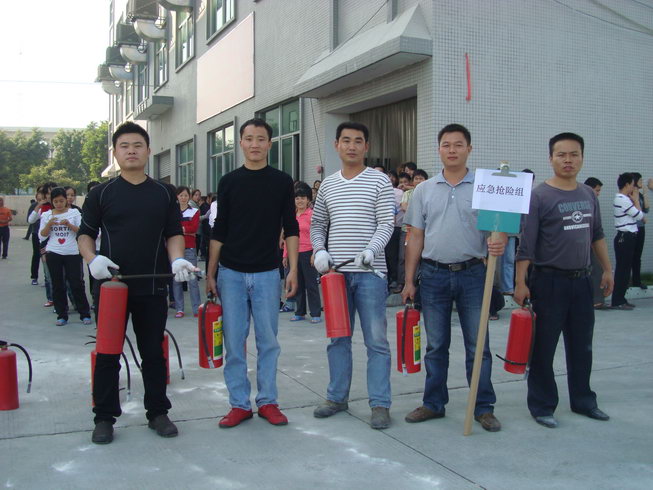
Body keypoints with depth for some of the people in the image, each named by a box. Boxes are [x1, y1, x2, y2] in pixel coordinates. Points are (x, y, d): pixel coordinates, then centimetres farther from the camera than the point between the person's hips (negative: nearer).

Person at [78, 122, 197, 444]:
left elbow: (174, 234, 8)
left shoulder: (165, 194, 7)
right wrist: (93, 259, -15)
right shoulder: (101, 193, 3)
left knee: (153, 353, 10)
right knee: (108, 354, 6)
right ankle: (105, 417, 18)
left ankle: (158, 412, 23)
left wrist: (177, 260, -11)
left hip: (152, 287, 1)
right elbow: (85, 234, 5)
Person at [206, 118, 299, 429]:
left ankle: (267, 401, 18)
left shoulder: (282, 182, 4)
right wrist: (210, 274, 5)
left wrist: (293, 269, -4)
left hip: (267, 274, -1)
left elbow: (291, 228, 4)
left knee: (268, 341, 6)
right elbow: (219, 231, 7)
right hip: (231, 273, 1)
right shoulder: (229, 182, 6)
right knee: (234, 342, 4)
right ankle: (239, 404, 15)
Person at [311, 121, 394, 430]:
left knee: (376, 340, 0)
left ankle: (380, 404, 8)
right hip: (336, 272, 4)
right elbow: (317, 225, 18)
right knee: (338, 338, 12)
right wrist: (319, 250, 0)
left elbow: (386, 223, -6)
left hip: (370, 272, -4)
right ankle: (337, 397, 24)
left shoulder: (379, 181, 0)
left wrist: (371, 249, -23)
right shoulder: (327, 185, 12)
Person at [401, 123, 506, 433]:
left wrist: (499, 243, -25)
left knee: (478, 344, 4)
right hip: (434, 275, 2)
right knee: (436, 346, 11)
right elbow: (416, 237, 9)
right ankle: (434, 403, 23)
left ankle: (484, 407, 16)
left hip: (472, 274, -2)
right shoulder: (424, 190, 8)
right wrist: (409, 280, 5)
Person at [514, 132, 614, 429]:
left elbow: (597, 235, 19)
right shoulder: (539, 196, -11)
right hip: (549, 281, -6)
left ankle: (583, 400, 31)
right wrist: (520, 282, -18)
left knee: (582, 347, 16)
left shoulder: (589, 195, 9)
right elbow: (525, 243, -14)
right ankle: (542, 406, 15)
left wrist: (607, 270, 16)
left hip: (582, 281, 6)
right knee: (543, 349, 2)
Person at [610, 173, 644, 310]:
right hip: (625, 238, -10)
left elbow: (637, 215, 16)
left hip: (627, 238, 10)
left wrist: (633, 199, 11)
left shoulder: (623, 198, 15)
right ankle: (616, 302, -1)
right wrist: (636, 199, 1)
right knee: (622, 269, -6)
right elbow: (639, 215, -11)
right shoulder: (622, 200, -16)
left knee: (625, 269, 12)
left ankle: (620, 299, 18)